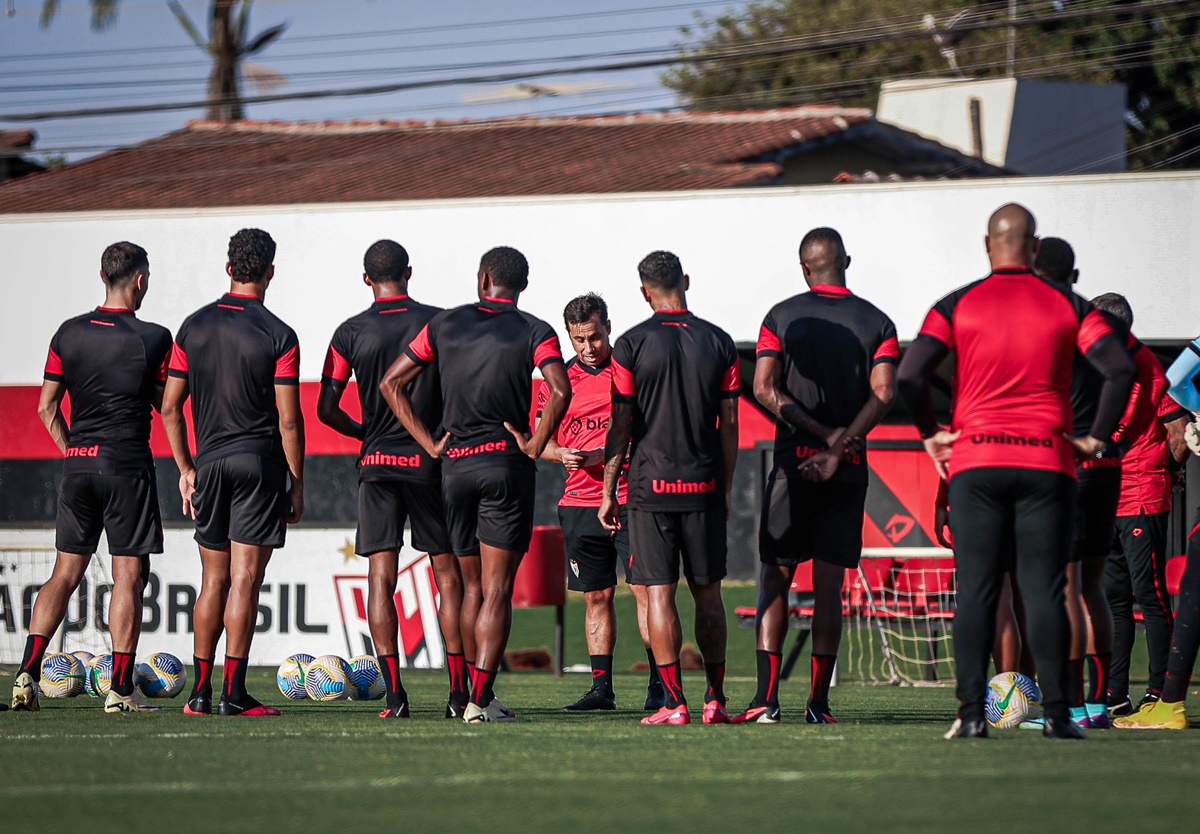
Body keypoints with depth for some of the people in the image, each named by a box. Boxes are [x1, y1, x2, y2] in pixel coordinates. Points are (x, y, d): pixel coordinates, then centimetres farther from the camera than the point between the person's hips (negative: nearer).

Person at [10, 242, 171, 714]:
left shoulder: (69, 333, 5)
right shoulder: (153, 339, -7)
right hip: (128, 468, -4)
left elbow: (47, 407, 9)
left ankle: (28, 672, -1)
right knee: (128, 576, 0)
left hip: (78, 464, 4)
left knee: (65, 574, 10)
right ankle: (120, 689, -3)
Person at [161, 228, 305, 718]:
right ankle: (233, 693, -6)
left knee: (213, 579, 12)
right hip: (260, 462, -4)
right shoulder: (278, 337, -8)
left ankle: (200, 691, 11)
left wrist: (185, 468, 15)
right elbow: (289, 420, -9)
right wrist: (297, 484, -1)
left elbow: (170, 408, 7)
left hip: (209, 463, 4)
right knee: (245, 578, -3)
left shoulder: (194, 327, 5)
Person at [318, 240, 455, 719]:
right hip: (432, 462, 0)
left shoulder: (351, 333, -2)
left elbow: (326, 409, -2)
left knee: (381, 577, 1)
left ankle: (394, 693, -8)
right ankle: (459, 693, 2)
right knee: (448, 574, 6)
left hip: (377, 463, 0)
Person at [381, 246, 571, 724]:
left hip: (455, 465, 3)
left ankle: (476, 692, 18)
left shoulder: (446, 325, 9)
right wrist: (536, 446, -6)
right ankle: (479, 700, -13)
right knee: (497, 591, -4)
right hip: (506, 465, -3)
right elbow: (559, 390, -18)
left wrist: (430, 444, 7)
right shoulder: (534, 332, -1)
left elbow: (391, 383, 8)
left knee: (473, 588, 15)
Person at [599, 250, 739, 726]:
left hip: (651, 487, -2)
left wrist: (609, 493, 2)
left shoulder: (631, 345, -5)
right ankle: (715, 700, 10)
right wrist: (727, 487, 15)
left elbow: (620, 425, -4)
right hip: (704, 488, 3)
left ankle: (674, 703, -4)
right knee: (707, 593, 11)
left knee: (659, 594, 0)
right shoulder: (719, 343, 3)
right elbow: (729, 424, 5)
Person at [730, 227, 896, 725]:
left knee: (775, 579, 4)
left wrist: (823, 434, -6)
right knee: (829, 584, 3)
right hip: (849, 472, 1)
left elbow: (765, 388, -7)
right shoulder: (877, 322, 5)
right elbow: (883, 393, -8)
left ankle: (767, 698, -4)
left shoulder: (782, 317, 2)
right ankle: (819, 702, 0)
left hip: (793, 463, -1)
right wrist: (839, 445, -11)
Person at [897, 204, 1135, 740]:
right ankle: (1056, 712, -4)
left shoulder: (956, 306, 2)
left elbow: (909, 375, -7)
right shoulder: (1069, 306, 4)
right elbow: (1120, 369, -5)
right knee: (1045, 591, 1)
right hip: (1048, 460, 0)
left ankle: (971, 713, -5)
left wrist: (931, 434, 6)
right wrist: (1098, 438, 4)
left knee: (976, 591, 2)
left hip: (975, 460, 0)